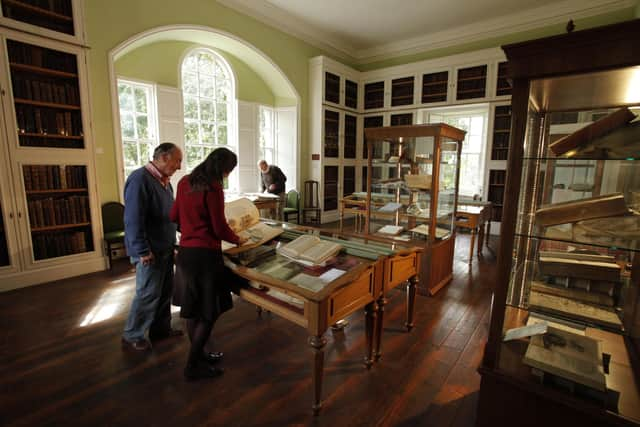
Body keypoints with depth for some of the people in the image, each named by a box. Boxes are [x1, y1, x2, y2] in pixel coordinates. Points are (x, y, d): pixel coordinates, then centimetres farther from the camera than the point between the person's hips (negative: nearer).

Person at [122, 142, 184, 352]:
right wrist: (142, 251, -21)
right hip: (150, 251, -9)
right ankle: (131, 337, 22)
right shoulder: (140, 179, -19)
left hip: (165, 248, 9)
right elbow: (133, 219, -23)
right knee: (148, 294, 3)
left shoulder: (164, 181, 10)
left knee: (165, 291, 16)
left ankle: (161, 328, 32)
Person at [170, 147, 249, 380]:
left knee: (193, 308, 18)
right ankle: (193, 366, 16)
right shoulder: (213, 188, -16)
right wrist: (237, 239, 3)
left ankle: (198, 354, 34)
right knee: (209, 311, 5)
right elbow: (220, 228, -14)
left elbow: (174, 216, 16)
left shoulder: (184, 182, 7)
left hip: (184, 251, 9)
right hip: (205, 254, -8)